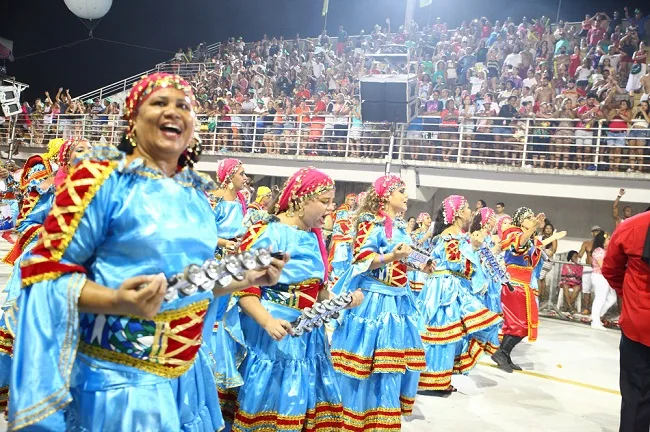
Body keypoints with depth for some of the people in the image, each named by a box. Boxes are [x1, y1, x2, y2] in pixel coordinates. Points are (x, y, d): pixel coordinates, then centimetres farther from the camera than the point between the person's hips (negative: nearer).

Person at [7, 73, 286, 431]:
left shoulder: (195, 192, 8)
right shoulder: (102, 177, -12)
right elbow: (46, 269, -13)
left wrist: (248, 277, 6)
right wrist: (116, 300, -27)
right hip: (116, 379, -6)